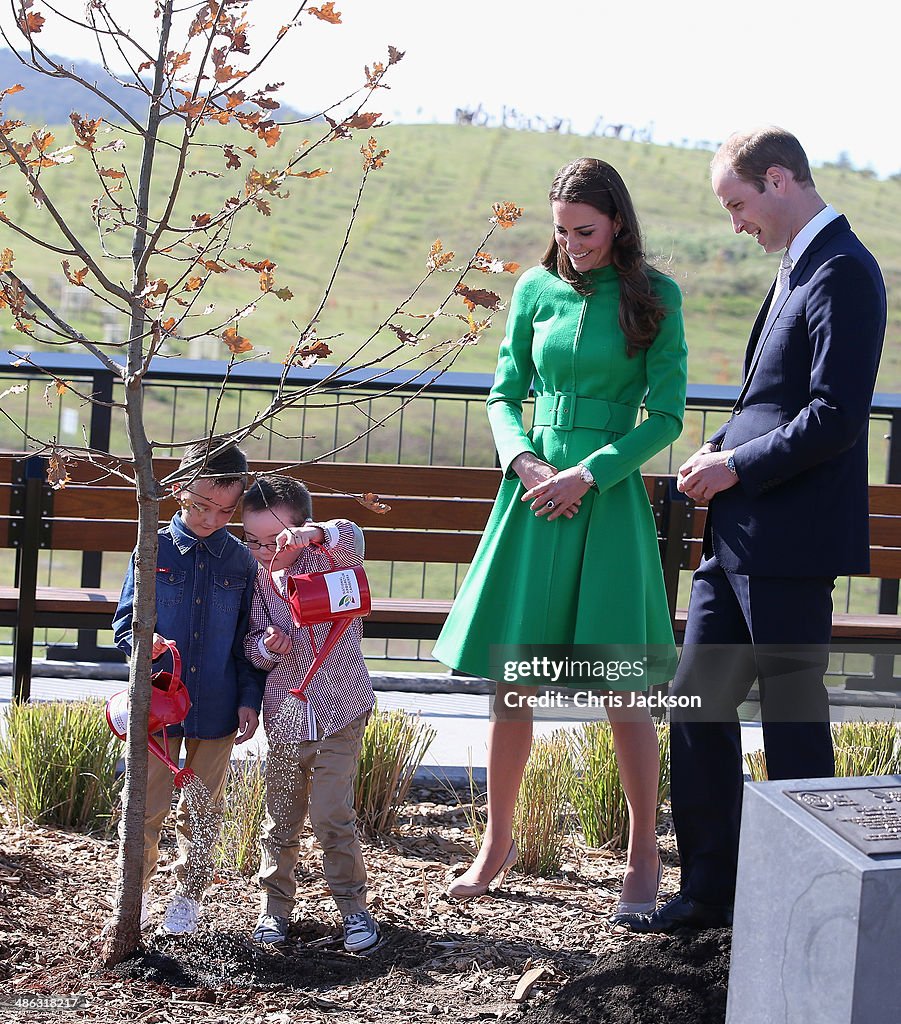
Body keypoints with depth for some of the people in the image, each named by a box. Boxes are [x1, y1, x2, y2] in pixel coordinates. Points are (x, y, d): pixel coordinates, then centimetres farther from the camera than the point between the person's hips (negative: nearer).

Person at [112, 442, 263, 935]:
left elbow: (247, 640, 6)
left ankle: (188, 895, 28)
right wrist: (143, 640, -19)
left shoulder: (241, 561, 2)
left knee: (202, 811, 12)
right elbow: (125, 617, 2)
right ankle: (135, 892, 19)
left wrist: (249, 700, -1)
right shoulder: (153, 552, -2)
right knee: (146, 804, 2)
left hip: (216, 709, 1)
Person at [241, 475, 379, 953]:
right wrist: (265, 646, -14)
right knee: (281, 818, 11)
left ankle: (352, 906, 9)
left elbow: (352, 539, -29)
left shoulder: (325, 561, -7)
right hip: (285, 715, 4)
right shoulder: (256, 580, 5)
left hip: (339, 715, -4)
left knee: (333, 816, -6)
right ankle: (274, 904, 25)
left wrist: (314, 534, -50)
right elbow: (251, 645, 10)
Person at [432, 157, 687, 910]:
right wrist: (524, 460, -7)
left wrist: (588, 474, -13)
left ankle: (645, 853, 13)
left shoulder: (655, 296, -2)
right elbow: (505, 395, 12)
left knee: (623, 686, -1)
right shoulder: (536, 289, 6)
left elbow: (666, 417, -3)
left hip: (609, 499, -3)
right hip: (534, 496, 3)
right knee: (510, 683, 6)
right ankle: (498, 841, 22)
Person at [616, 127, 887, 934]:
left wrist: (738, 466, -14)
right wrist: (721, 451, 7)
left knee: (793, 721, 1)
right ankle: (710, 890, 22)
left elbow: (837, 415, -22)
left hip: (789, 542, -10)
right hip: (741, 537, 10)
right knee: (698, 703, 12)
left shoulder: (841, 273, -14)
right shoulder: (800, 268, 17)